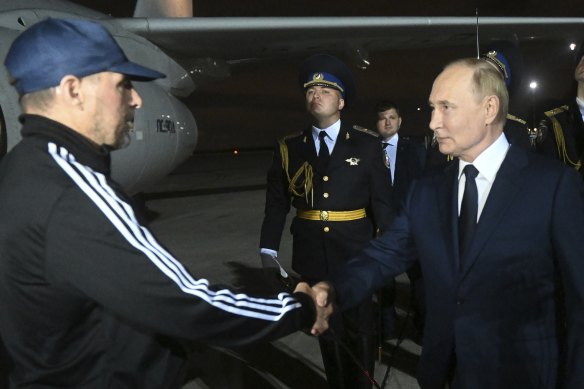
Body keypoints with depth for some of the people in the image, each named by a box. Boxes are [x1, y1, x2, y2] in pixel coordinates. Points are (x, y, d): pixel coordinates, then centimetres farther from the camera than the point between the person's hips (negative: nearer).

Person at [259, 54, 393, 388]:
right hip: (312, 255, 2)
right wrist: (268, 251, -7)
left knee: (360, 330, 11)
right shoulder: (289, 148, 4)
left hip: (356, 254, -1)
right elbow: (276, 204, 2)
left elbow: (383, 202, -3)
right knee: (328, 330, 15)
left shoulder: (367, 145, 0)